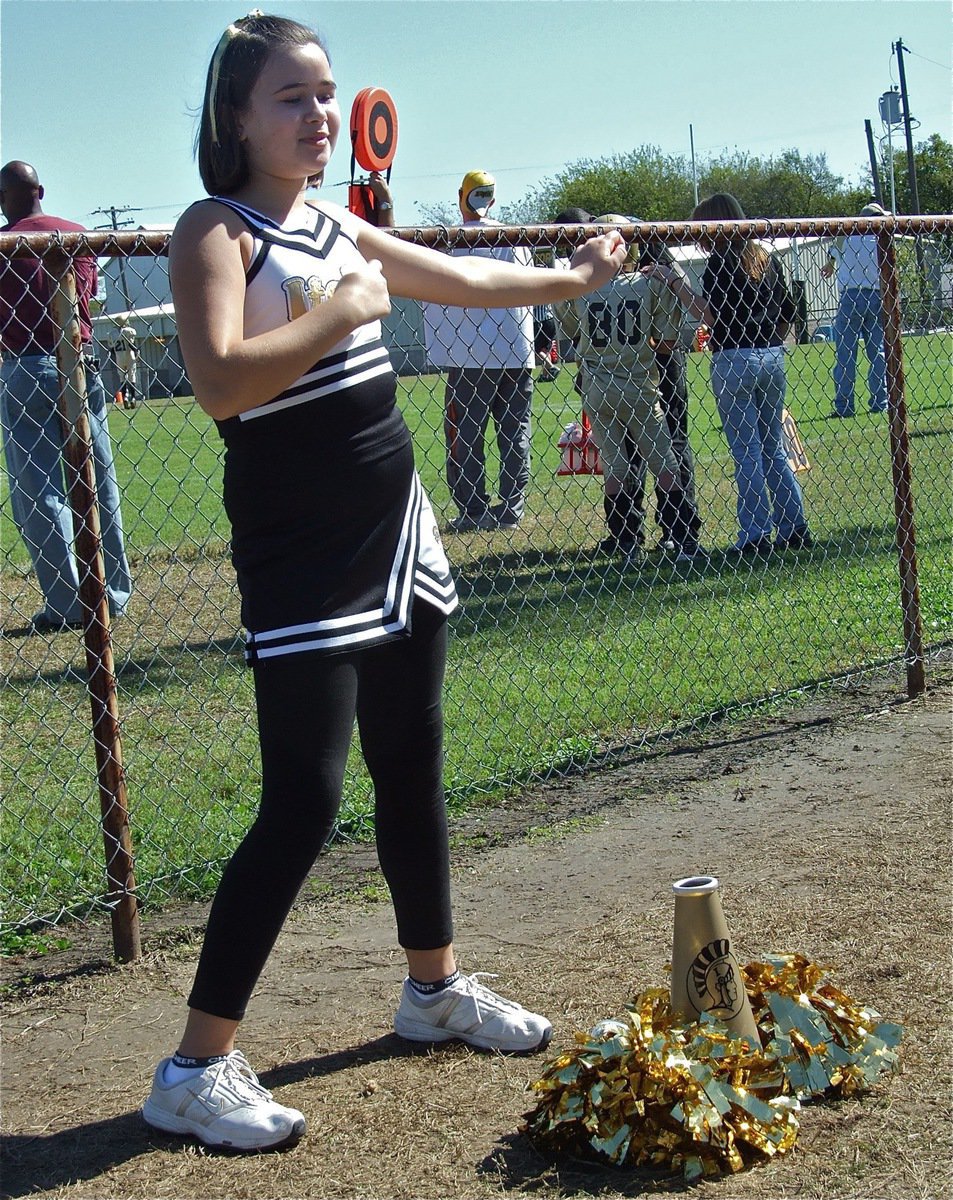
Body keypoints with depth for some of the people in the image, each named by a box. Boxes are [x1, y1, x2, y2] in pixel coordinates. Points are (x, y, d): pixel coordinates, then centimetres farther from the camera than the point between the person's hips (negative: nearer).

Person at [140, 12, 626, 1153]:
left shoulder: (337, 225, 12)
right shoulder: (216, 231, -11)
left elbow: (462, 278, 28)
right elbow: (221, 382, -28)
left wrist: (571, 279, 36)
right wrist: (341, 311, -19)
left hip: (396, 538, 8)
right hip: (300, 558, -8)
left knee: (412, 771, 17)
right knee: (302, 803, -11)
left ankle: (434, 986, 36)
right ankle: (196, 1068, -3)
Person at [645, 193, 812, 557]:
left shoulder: (721, 261, -9)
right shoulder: (765, 258, 12)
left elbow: (710, 315, -19)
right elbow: (787, 313, 14)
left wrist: (674, 281, -15)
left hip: (735, 361, -7)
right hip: (772, 359, 7)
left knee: (746, 453, -3)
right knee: (773, 448, 14)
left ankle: (754, 537, -1)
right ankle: (795, 529, 13)